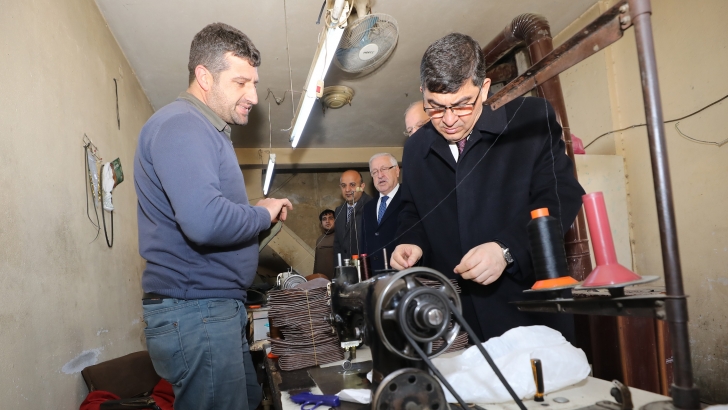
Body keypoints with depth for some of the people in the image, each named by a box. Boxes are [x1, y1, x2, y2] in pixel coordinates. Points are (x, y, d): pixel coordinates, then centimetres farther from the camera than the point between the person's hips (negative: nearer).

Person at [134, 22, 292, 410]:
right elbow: (204, 221, -32)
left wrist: (257, 213, 7)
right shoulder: (179, 125, -16)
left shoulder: (206, 130, 17)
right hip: (195, 310, -10)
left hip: (218, 307, 10)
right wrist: (263, 214, -14)